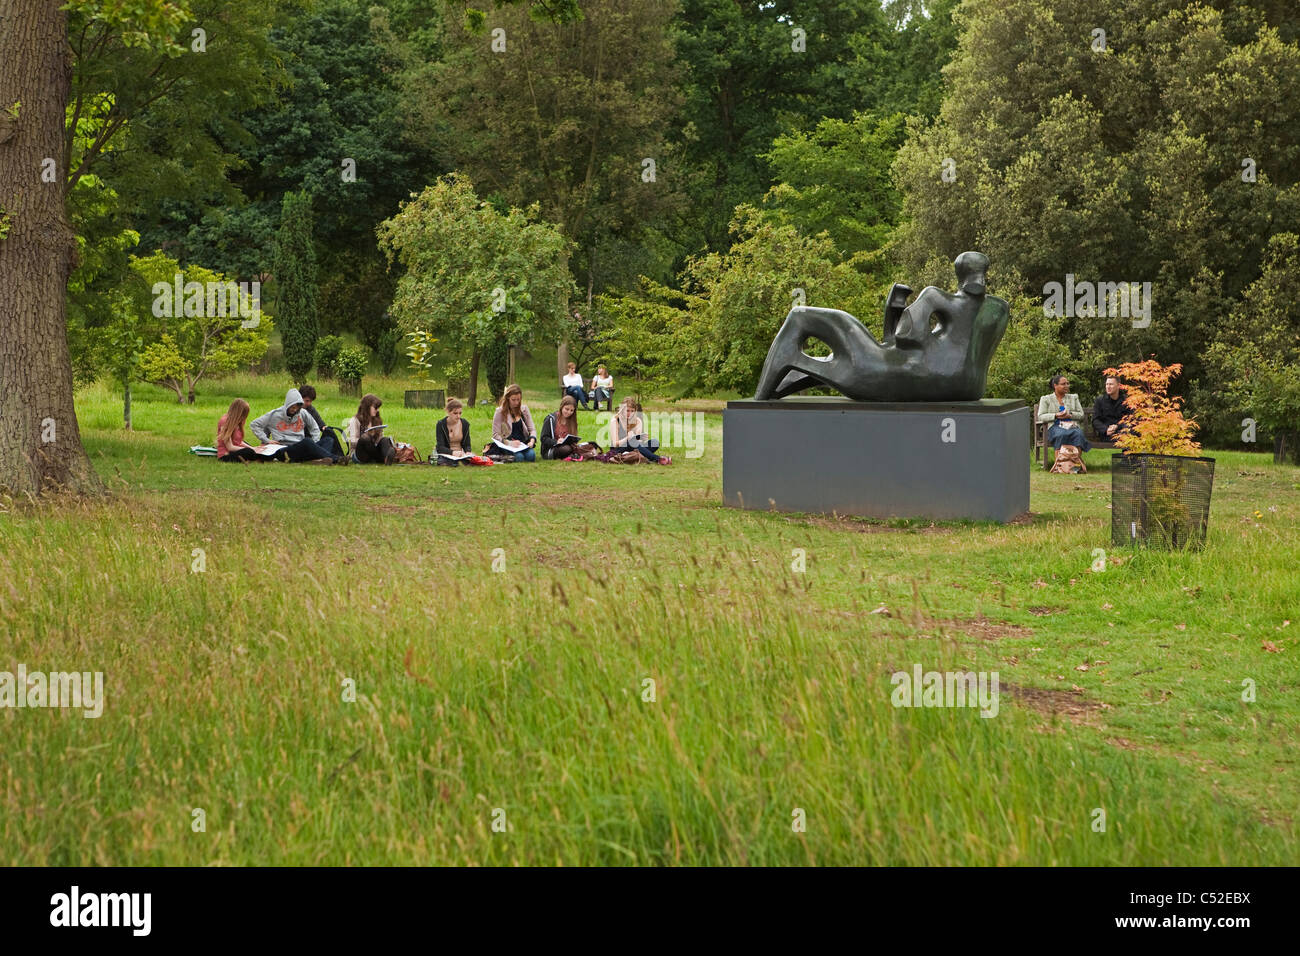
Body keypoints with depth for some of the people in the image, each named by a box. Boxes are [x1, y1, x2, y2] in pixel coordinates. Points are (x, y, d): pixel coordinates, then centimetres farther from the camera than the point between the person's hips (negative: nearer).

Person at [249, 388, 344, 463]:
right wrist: (266, 440, 2)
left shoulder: (303, 414, 15)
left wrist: (314, 443, 10)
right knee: (307, 441, -37)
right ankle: (335, 459, -52)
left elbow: (315, 428, 28)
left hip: (303, 449, 4)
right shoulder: (275, 414, 7)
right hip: (286, 450, -4)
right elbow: (254, 424, 12)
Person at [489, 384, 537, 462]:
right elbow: (495, 435, -5)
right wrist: (510, 443, -21)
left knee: (531, 455, -30)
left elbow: (532, 429, 10)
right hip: (508, 445, -3)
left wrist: (532, 441, -13)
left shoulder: (524, 409, 11)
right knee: (519, 457, -34)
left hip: (524, 443, 3)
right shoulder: (500, 412, -1)